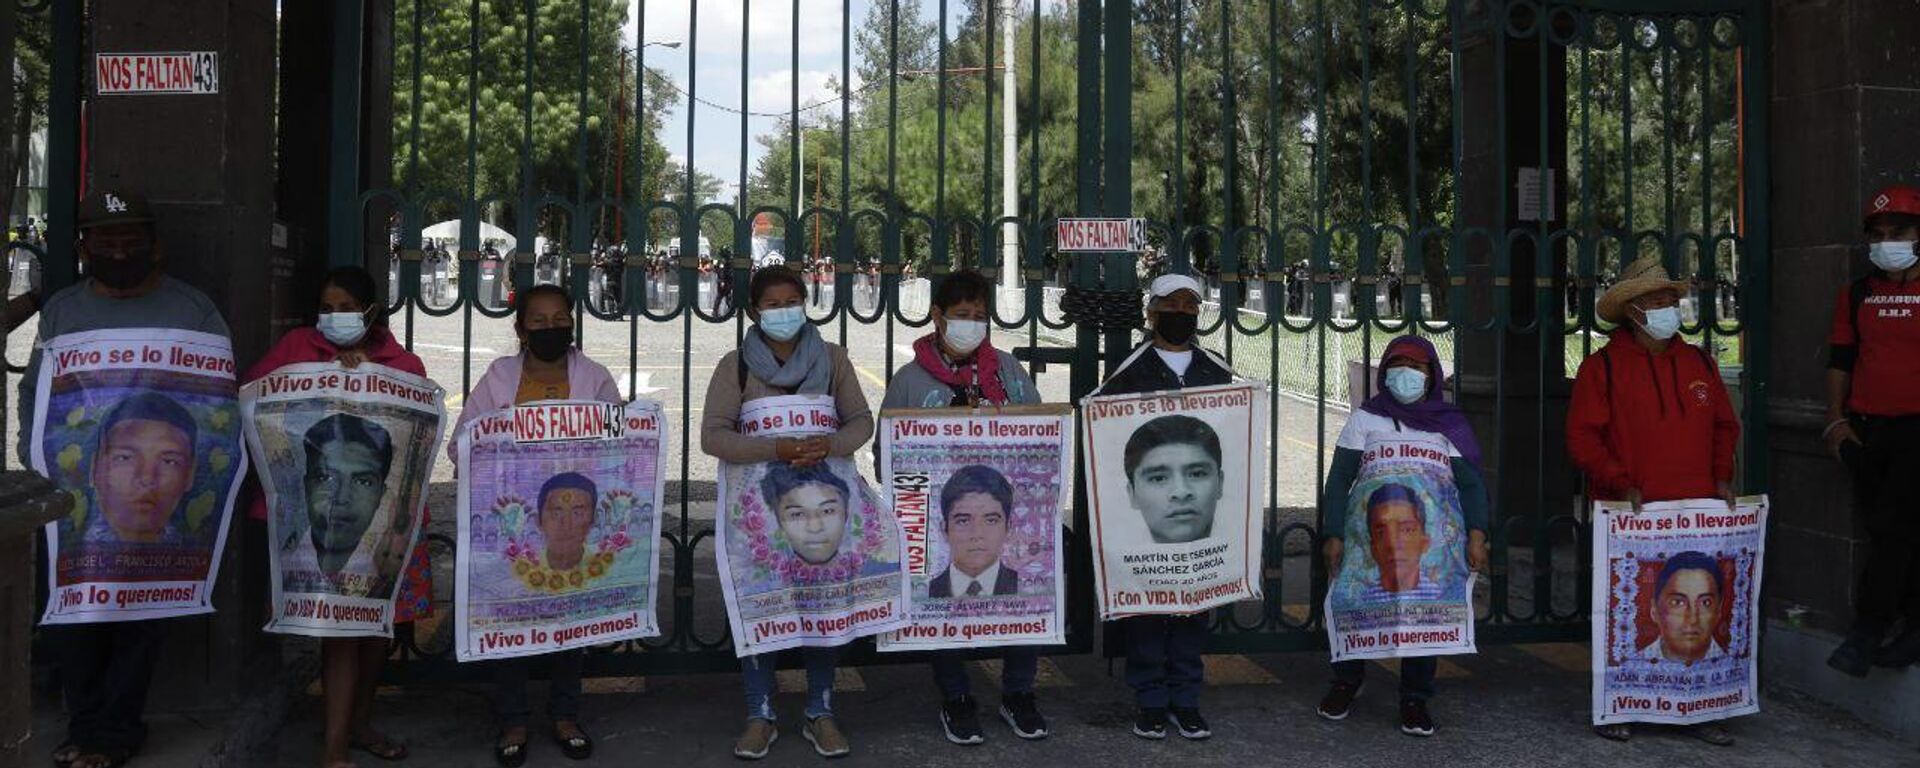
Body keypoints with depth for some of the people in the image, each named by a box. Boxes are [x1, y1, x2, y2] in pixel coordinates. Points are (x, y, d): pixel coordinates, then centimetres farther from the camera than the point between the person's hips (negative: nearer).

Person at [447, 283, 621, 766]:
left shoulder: (595, 379, 3)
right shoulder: (497, 378, 2)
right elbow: (461, 445, 2)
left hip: (575, 522, 1)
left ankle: (565, 714, 22)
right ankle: (512, 721, 16)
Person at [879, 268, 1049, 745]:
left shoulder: (1008, 370, 11)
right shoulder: (910, 380, 3)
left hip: (1010, 507, 2)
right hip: (938, 513, -2)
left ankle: (1018, 696, 19)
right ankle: (956, 701, 22)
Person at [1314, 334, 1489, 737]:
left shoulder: (1448, 423, 6)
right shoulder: (1365, 418, 3)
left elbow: (1470, 482, 1)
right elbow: (1339, 480, 1)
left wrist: (1476, 534, -12)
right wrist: (1334, 535, -7)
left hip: (1430, 538, 1)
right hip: (1371, 533, 0)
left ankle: (1415, 700, 16)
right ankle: (1346, 682, 28)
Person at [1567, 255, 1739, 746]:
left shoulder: (1699, 363, 14)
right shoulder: (1603, 367, -1)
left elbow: (1724, 425, 21)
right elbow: (1582, 437, -5)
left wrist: (1721, 477, 8)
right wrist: (1620, 484, -14)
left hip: (1696, 513, 4)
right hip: (1630, 516, -4)